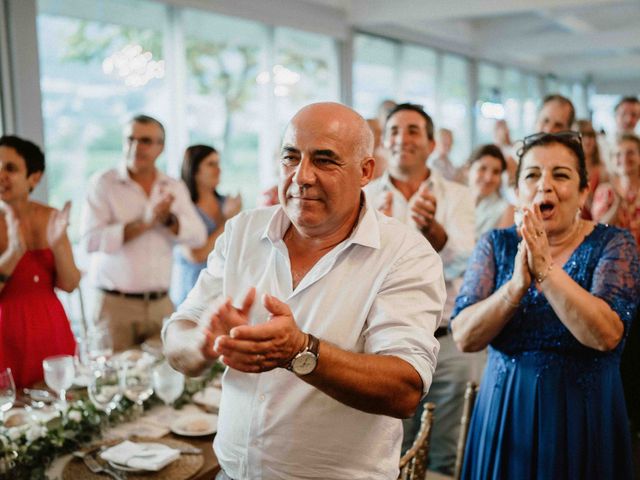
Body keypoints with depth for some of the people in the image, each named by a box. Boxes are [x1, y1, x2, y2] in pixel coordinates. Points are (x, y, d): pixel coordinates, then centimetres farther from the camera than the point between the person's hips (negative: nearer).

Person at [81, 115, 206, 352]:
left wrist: (169, 219, -16)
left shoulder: (174, 188, 10)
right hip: (115, 303, -3)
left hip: (161, 304, 3)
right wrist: (143, 223, -19)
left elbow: (198, 236, 1)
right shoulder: (103, 183, -1)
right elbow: (91, 240, -14)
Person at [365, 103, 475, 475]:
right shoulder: (366, 198, 2)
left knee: (447, 458, 11)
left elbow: (461, 262, -15)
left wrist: (432, 229, -36)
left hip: (448, 343, 0)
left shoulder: (458, 196, 2)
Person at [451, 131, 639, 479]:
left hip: (584, 425, -1)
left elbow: (606, 335, -21)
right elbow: (464, 338, -12)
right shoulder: (496, 245, -1)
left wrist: (545, 269, -27)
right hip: (505, 418, 2)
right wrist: (517, 284, -25)